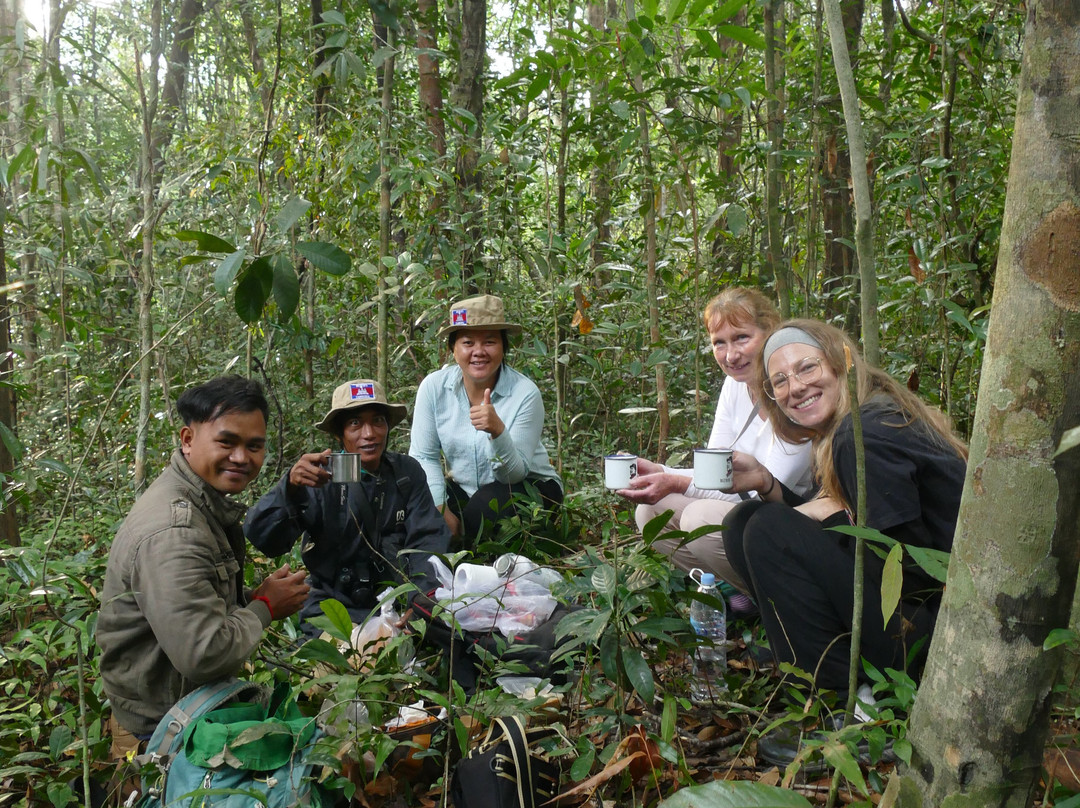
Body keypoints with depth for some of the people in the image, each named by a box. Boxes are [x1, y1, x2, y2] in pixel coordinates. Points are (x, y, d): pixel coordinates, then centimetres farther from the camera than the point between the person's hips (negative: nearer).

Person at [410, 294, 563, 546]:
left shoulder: (525, 394, -21)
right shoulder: (434, 386, -11)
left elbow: (516, 473, -22)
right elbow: (424, 456, -8)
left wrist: (498, 430, -41)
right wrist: (440, 510, -20)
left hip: (529, 489, -3)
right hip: (463, 491, 3)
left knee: (488, 505, -34)